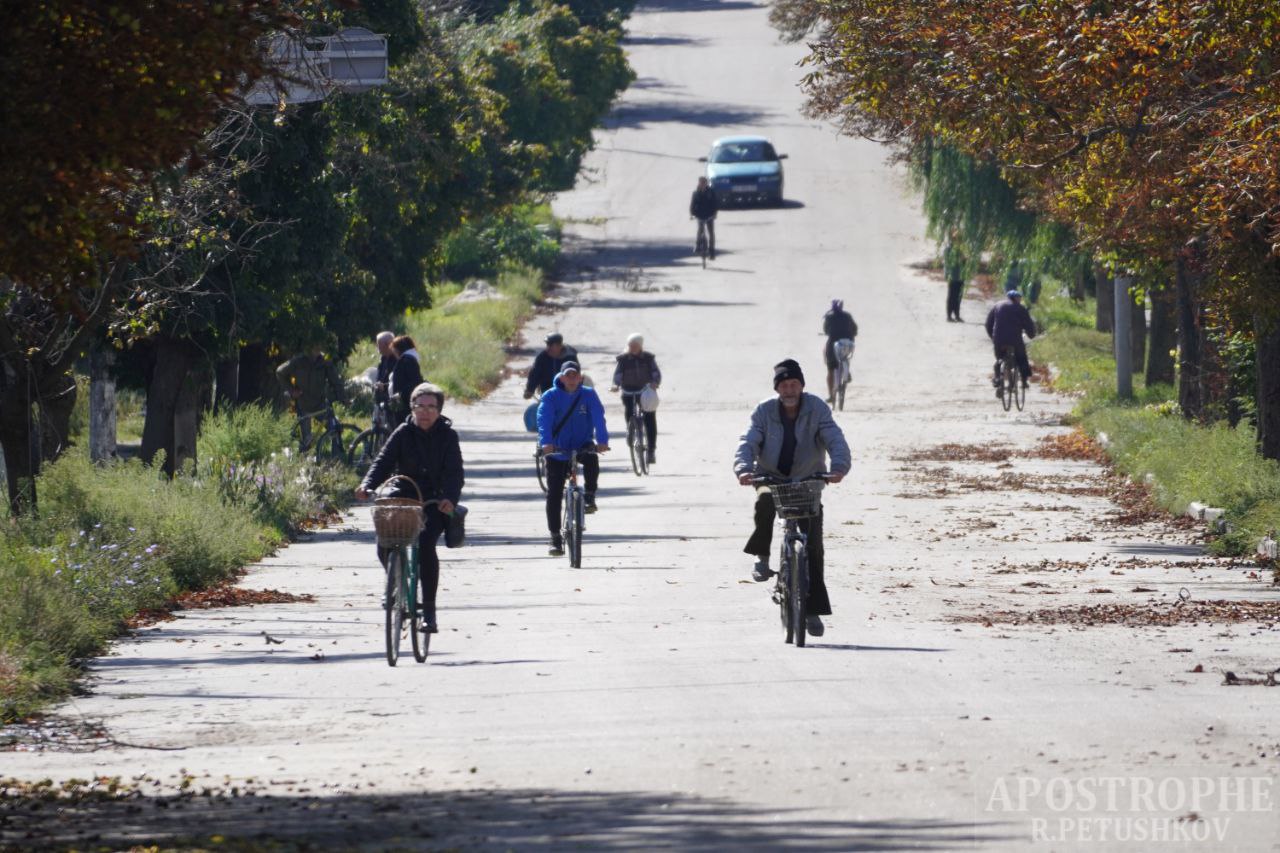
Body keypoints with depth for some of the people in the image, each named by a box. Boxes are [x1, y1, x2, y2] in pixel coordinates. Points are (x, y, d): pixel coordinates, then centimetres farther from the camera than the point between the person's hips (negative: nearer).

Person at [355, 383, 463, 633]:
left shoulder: (447, 436, -2)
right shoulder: (403, 433, 3)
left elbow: (455, 472, -11)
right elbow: (384, 461, -5)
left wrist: (450, 498, -31)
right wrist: (367, 485, -25)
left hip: (435, 502, -3)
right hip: (403, 499, 3)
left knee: (425, 544, -27)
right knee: (384, 546, -15)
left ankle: (429, 609, -18)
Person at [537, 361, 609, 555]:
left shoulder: (588, 395, -4)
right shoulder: (551, 397, -7)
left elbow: (598, 417, -16)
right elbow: (544, 419, -20)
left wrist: (602, 441, -33)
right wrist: (546, 443, -38)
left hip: (581, 445, 0)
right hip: (557, 450, 0)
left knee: (591, 459, -35)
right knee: (554, 494, -5)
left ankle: (589, 497, -14)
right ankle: (555, 537, 4)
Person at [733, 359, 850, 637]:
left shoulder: (817, 409, -8)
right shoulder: (765, 411, -6)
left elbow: (835, 440, -18)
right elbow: (748, 442, -16)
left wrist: (839, 468, -39)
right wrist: (744, 468, -37)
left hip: (807, 481, 0)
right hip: (772, 477, 0)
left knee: (813, 544, -8)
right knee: (764, 500, -37)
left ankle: (813, 611, -1)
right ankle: (762, 557, -15)